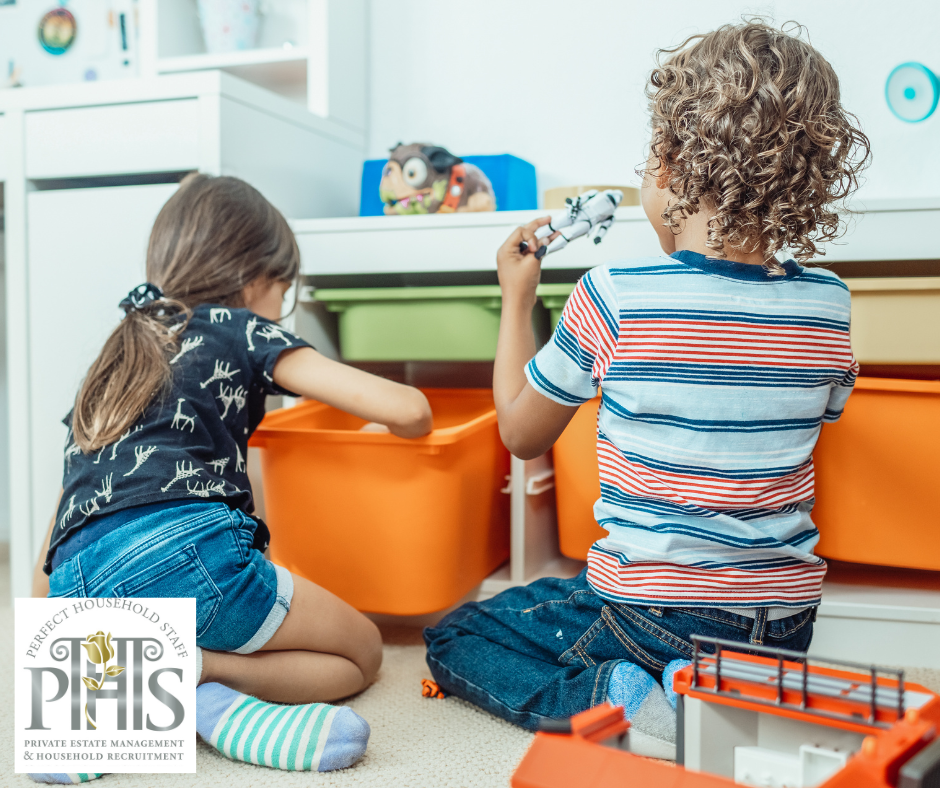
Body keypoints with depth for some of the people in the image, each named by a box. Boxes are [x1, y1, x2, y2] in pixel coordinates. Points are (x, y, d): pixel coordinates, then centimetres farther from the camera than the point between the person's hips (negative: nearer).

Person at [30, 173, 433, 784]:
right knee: (361, 650, 15)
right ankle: (190, 670, -11)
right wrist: (413, 416, 25)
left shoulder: (110, 366, 28)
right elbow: (405, 410, 1)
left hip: (78, 596, 7)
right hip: (184, 555, -6)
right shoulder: (240, 329, 10)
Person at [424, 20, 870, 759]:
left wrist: (517, 298, 9)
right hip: (788, 626, 6)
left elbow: (521, 431, -3)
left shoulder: (614, 297, -18)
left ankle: (627, 699, -7)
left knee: (454, 638, 15)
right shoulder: (828, 304, -5)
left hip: (651, 612, -5)